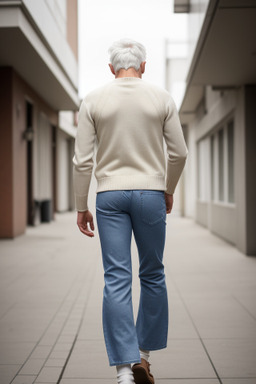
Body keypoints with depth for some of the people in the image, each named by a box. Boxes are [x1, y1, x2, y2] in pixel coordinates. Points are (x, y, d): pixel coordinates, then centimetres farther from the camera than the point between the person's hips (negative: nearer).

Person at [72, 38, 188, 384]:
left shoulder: (93, 100, 1)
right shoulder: (162, 98, 2)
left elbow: (82, 160, -2)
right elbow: (179, 153, 3)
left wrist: (81, 207, 6)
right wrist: (169, 190, 19)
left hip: (110, 196, 0)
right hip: (151, 193, 0)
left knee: (116, 281, -1)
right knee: (152, 275, 14)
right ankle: (143, 353, 22)